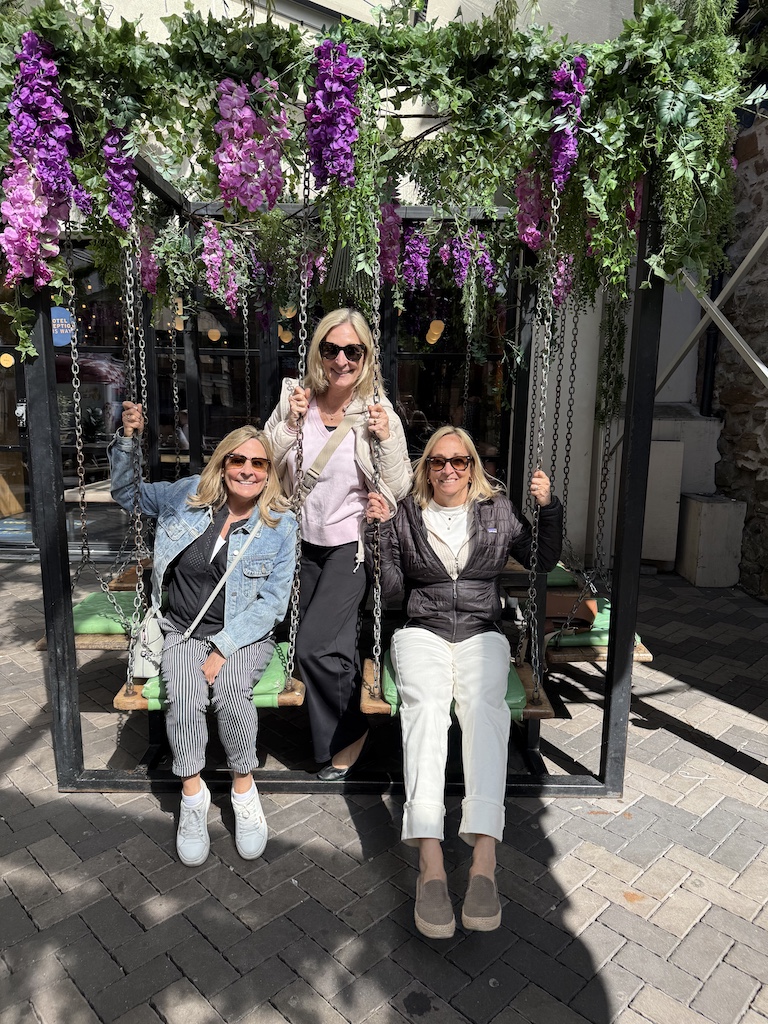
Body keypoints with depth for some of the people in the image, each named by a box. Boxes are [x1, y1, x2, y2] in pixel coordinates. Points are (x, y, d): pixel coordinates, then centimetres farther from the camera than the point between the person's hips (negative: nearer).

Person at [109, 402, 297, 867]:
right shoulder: (189, 495, 2)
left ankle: (244, 787, -8)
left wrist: (223, 650, -17)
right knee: (184, 698, -26)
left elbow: (273, 602, -8)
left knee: (230, 689, -31)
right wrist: (128, 438, 1)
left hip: (245, 636, -2)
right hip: (184, 631, 2)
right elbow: (126, 493, 16)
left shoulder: (281, 523, -6)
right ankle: (193, 794, -4)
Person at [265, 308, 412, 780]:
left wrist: (386, 439, -21)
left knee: (315, 646, -14)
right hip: (305, 544, 4)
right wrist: (289, 424, -18)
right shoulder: (295, 399, -3)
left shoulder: (379, 412, -8)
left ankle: (346, 735, 15)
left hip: (352, 545, -3)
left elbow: (398, 492, -8)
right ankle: (349, 728, 42)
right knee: (335, 646, 15)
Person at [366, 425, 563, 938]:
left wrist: (549, 507, 2)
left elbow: (544, 559, 16)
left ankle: (485, 857, -42)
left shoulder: (499, 511, 15)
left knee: (484, 704, -32)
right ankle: (430, 861, -41)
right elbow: (390, 587, 8)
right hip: (422, 632, 0)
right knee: (425, 706, -32)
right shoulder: (407, 516, 12)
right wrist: (379, 530, -3)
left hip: (481, 632, 1)